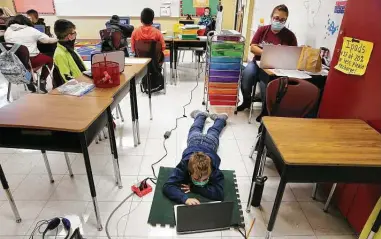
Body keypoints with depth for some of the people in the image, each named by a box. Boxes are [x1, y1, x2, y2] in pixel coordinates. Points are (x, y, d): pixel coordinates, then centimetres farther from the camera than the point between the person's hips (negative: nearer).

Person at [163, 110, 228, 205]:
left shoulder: (213, 169, -50)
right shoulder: (184, 165, -48)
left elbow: (219, 193, -55)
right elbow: (167, 187, -54)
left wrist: (193, 187, -54)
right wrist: (185, 198, -71)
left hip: (209, 141, 0)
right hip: (195, 140, 1)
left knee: (213, 132, 37)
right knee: (195, 130, 37)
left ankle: (219, 118, 63)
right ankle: (201, 115, 64)